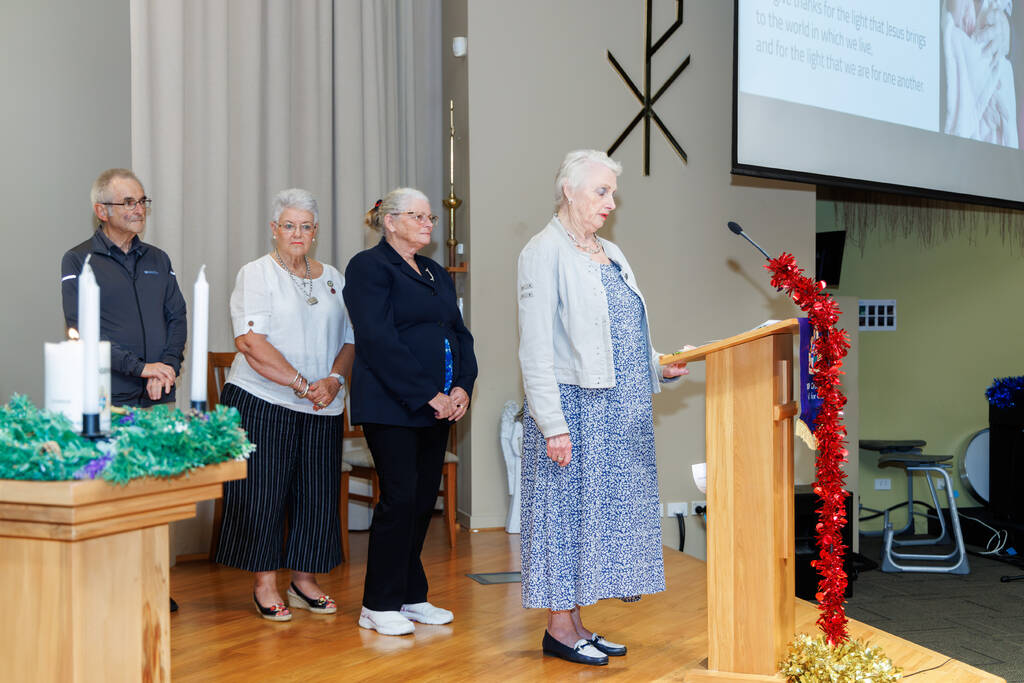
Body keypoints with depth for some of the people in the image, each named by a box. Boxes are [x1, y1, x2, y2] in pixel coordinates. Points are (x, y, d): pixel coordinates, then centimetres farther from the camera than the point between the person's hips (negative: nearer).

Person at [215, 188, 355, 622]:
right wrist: (302, 385, -16)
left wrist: (334, 379, -7)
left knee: (317, 492, 7)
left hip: (321, 408, 5)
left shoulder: (332, 279, 14)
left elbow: (350, 339, 13)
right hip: (262, 402, -5)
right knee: (263, 492, -1)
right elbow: (250, 342, -13)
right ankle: (264, 584, 11)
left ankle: (305, 579, 21)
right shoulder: (256, 274, -2)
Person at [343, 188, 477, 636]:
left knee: (424, 499, 8)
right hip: (391, 407, -8)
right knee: (400, 499, -9)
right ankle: (378, 606, 1)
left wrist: (462, 388, -1)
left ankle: (410, 596, 18)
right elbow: (379, 341, -15)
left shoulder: (436, 274, 20)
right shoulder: (369, 267, -5)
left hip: (438, 408, 8)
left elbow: (459, 334, 17)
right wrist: (428, 396, -17)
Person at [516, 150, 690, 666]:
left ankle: (576, 623, 19)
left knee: (606, 506, 10)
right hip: (574, 407, -8)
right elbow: (536, 348, -15)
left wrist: (660, 368, 7)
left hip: (620, 417, 8)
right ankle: (560, 628, 8)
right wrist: (552, 424, -20)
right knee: (568, 507, -2)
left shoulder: (610, 254, 17)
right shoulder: (545, 252, -8)